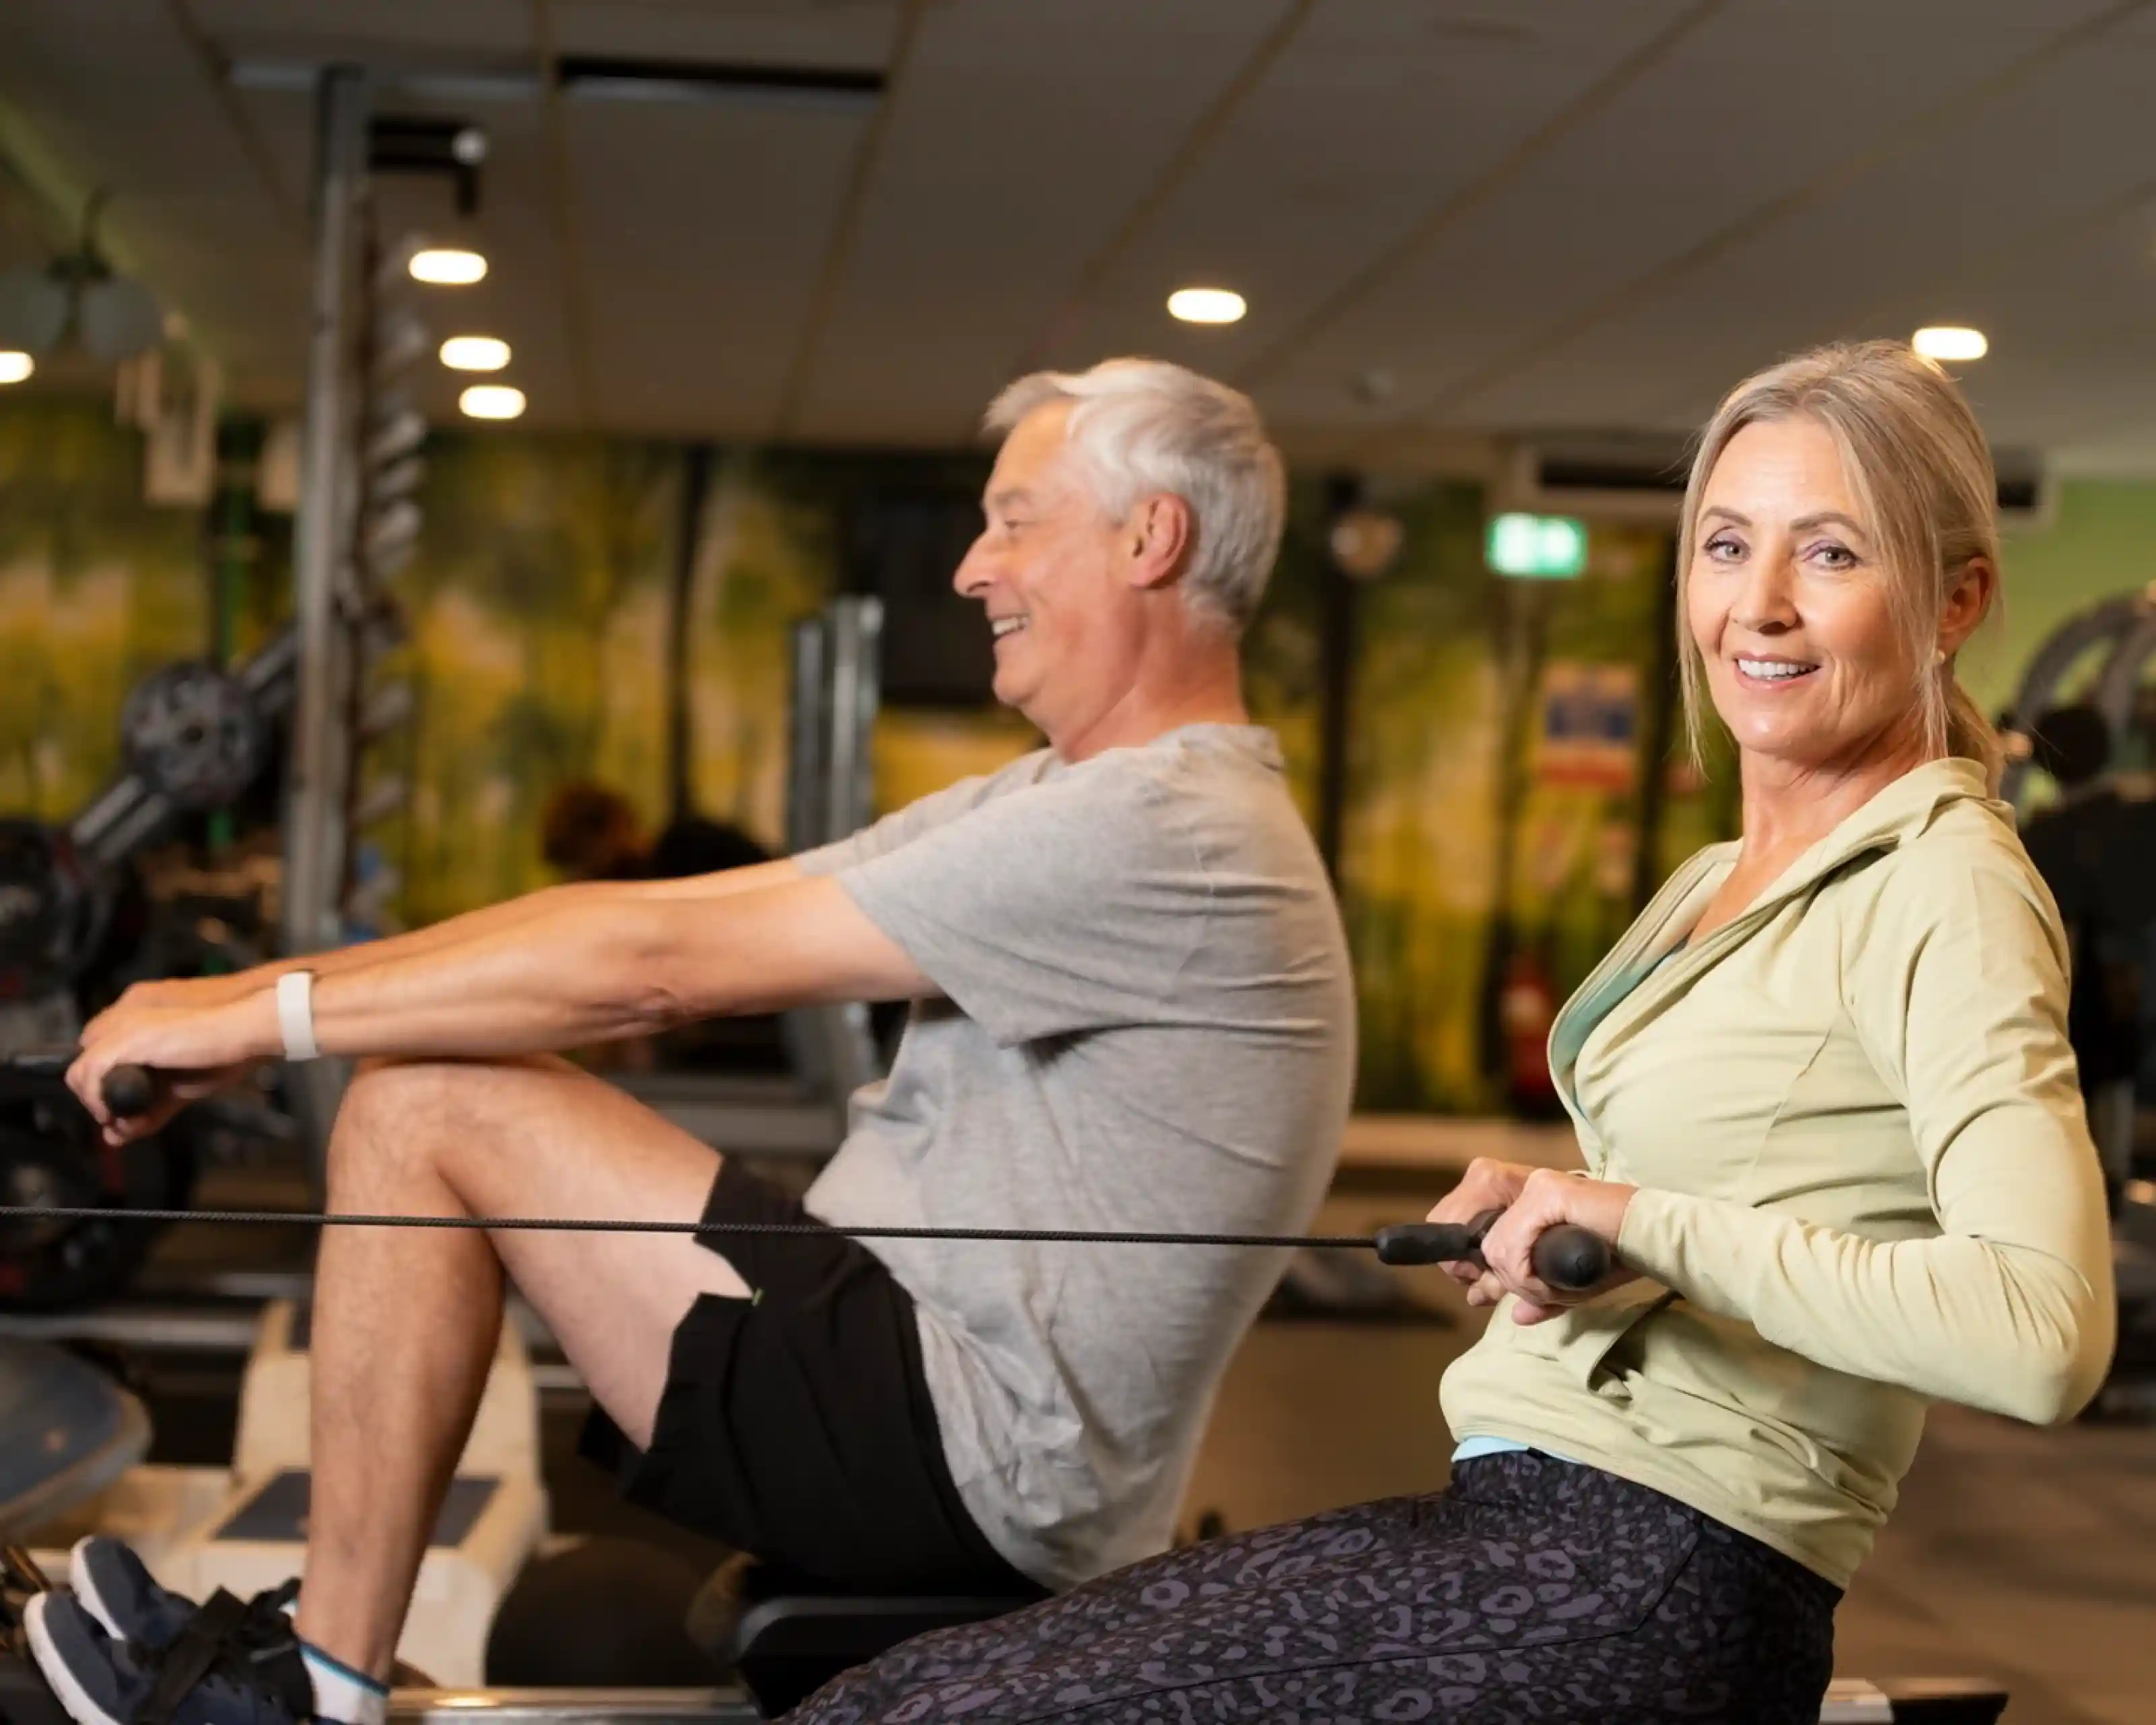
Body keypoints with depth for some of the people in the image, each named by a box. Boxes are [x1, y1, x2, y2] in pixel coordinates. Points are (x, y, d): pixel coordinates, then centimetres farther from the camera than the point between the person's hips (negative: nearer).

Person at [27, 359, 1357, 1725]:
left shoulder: (1163, 836, -18)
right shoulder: (1061, 807, 14)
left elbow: (658, 965, -19)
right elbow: (668, 910, 8)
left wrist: (263, 1015, -13)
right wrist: (253, 1000, 2)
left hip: (977, 1465, -10)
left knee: (424, 1111, -12)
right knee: (421, 1088, 10)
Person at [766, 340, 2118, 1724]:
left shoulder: (1942, 890, -9)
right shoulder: (1715, 885, 19)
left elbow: (2046, 1336, -24)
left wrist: (1642, 1224, -21)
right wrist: (1537, 1222, 9)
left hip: (1657, 1579, -9)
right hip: (1516, 1510, 9)